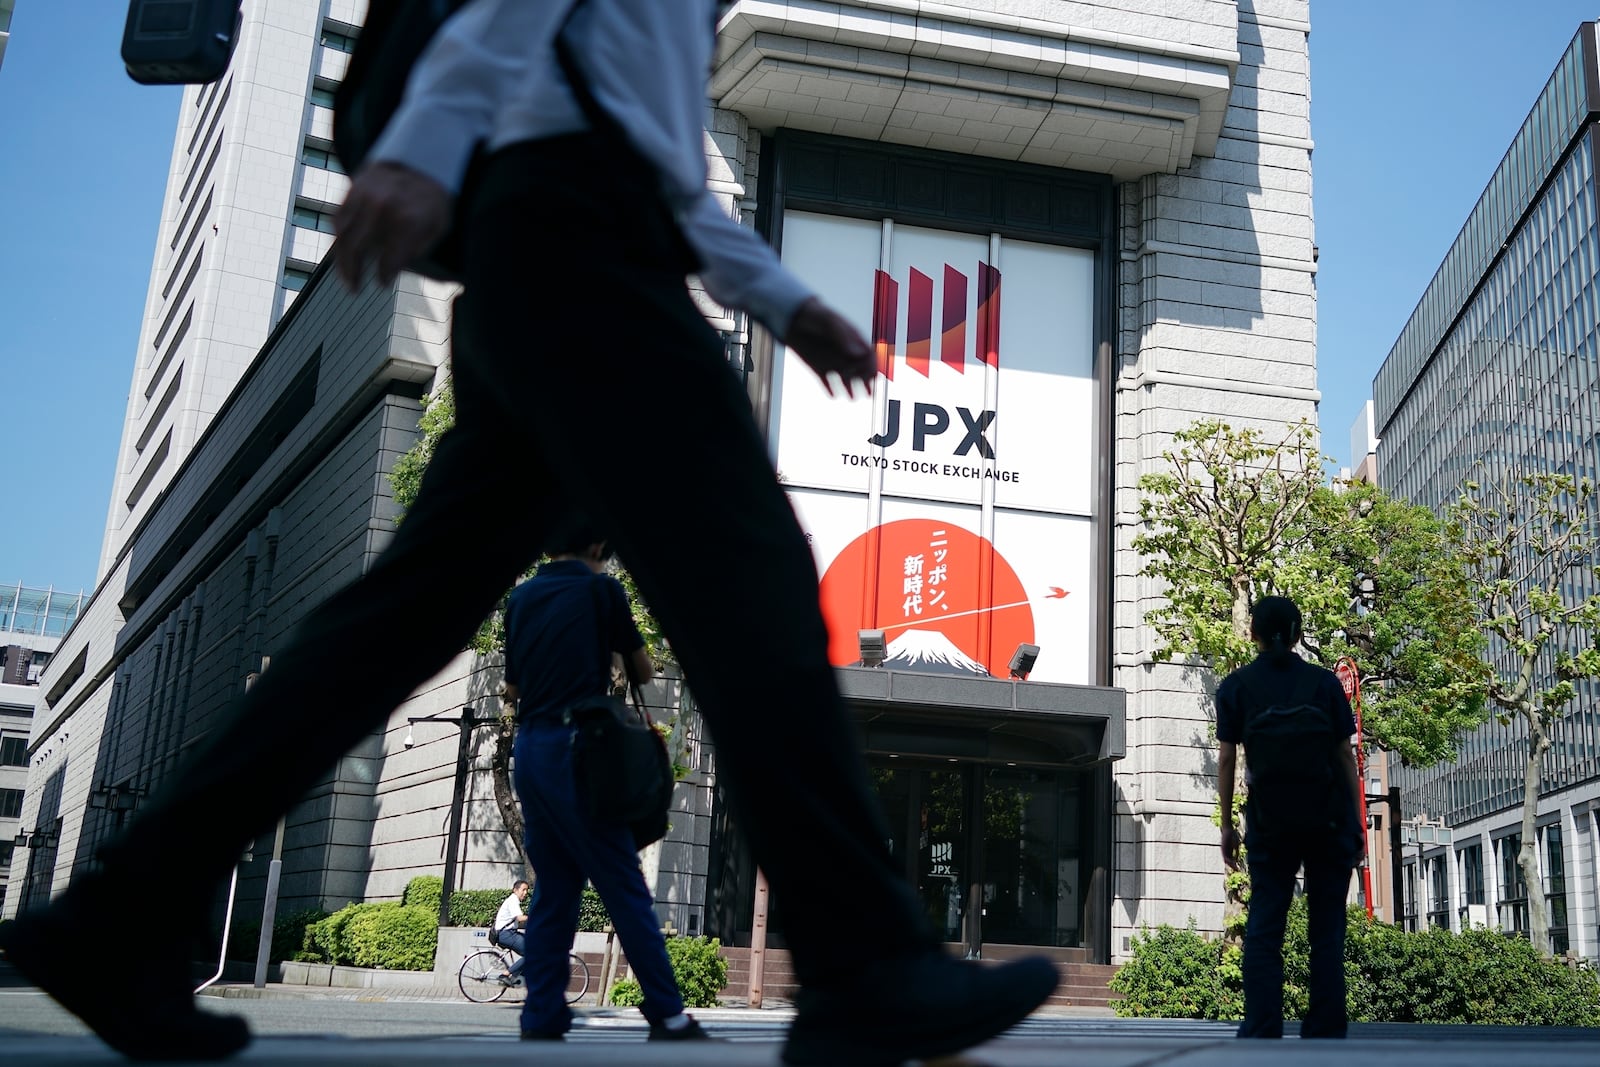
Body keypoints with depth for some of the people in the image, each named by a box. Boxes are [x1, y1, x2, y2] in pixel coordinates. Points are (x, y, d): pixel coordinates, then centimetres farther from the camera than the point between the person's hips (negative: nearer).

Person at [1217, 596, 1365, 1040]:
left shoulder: (1236, 687, 3)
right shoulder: (1324, 682, 4)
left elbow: (1226, 758, 0)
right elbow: (1345, 756, 3)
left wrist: (1227, 825, 6)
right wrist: (1357, 822, 8)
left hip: (1270, 824, 0)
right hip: (1329, 820, 1)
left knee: (1263, 929, 2)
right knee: (1327, 930, 5)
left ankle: (1262, 1032, -5)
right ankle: (1324, 1034, 3)